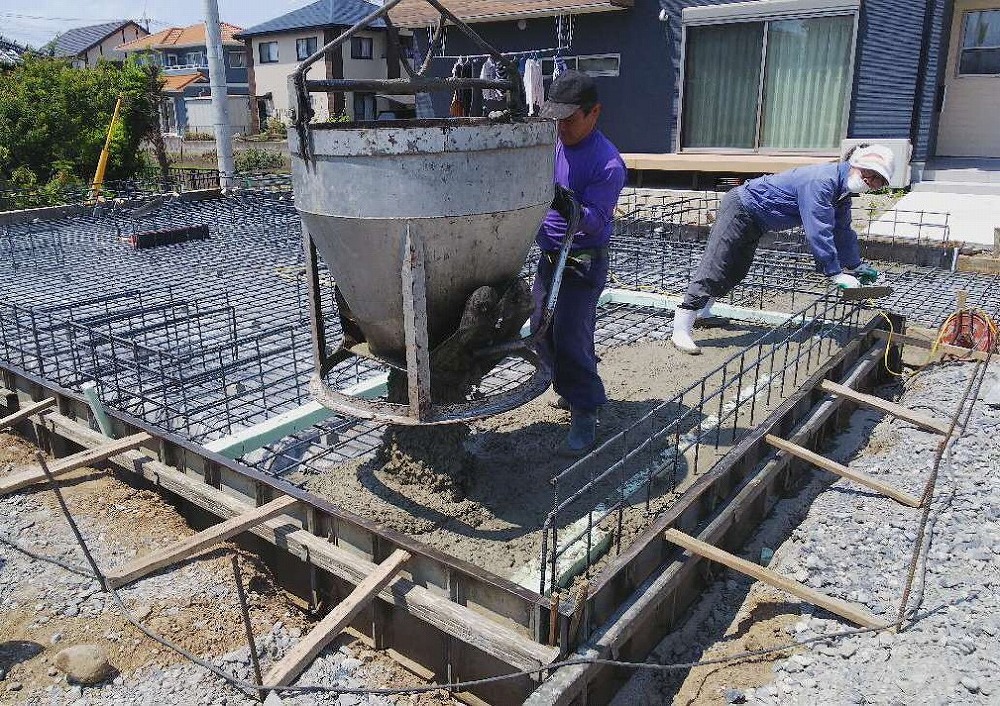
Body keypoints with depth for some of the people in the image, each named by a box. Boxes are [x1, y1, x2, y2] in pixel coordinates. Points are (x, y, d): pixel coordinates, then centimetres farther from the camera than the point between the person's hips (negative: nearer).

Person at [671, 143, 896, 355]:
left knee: (735, 273, 15)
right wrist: (836, 274, -27)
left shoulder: (842, 193, 6)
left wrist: (856, 267, 27)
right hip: (740, 207, -10)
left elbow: (843, 231, 20)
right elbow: (818, 232, -32)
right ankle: (681, 329, -19)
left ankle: (702, 312, 32)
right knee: (714, 269, -16)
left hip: (753, 223, 10)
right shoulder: (821, 182, -28)